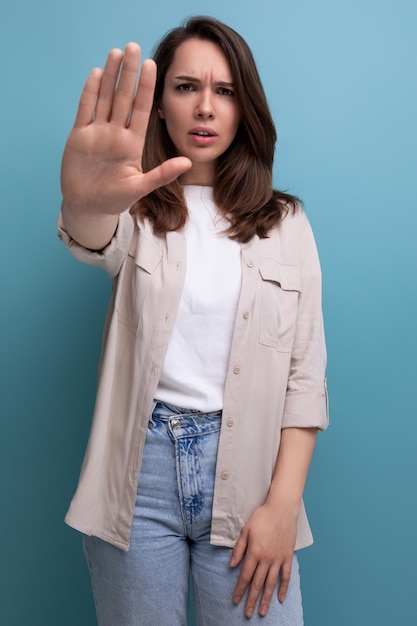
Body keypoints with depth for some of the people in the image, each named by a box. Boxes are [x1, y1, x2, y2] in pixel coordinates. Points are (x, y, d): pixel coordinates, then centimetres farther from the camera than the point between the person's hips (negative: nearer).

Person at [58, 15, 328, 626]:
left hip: (246, 469, 1)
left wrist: (282, 504, -8)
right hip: (142, 466, 0)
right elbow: (99, 244, -23)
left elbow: (306, 374, 0)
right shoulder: (139, 209, 2)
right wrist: (86, 204, -47)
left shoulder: (285, 223, 4)